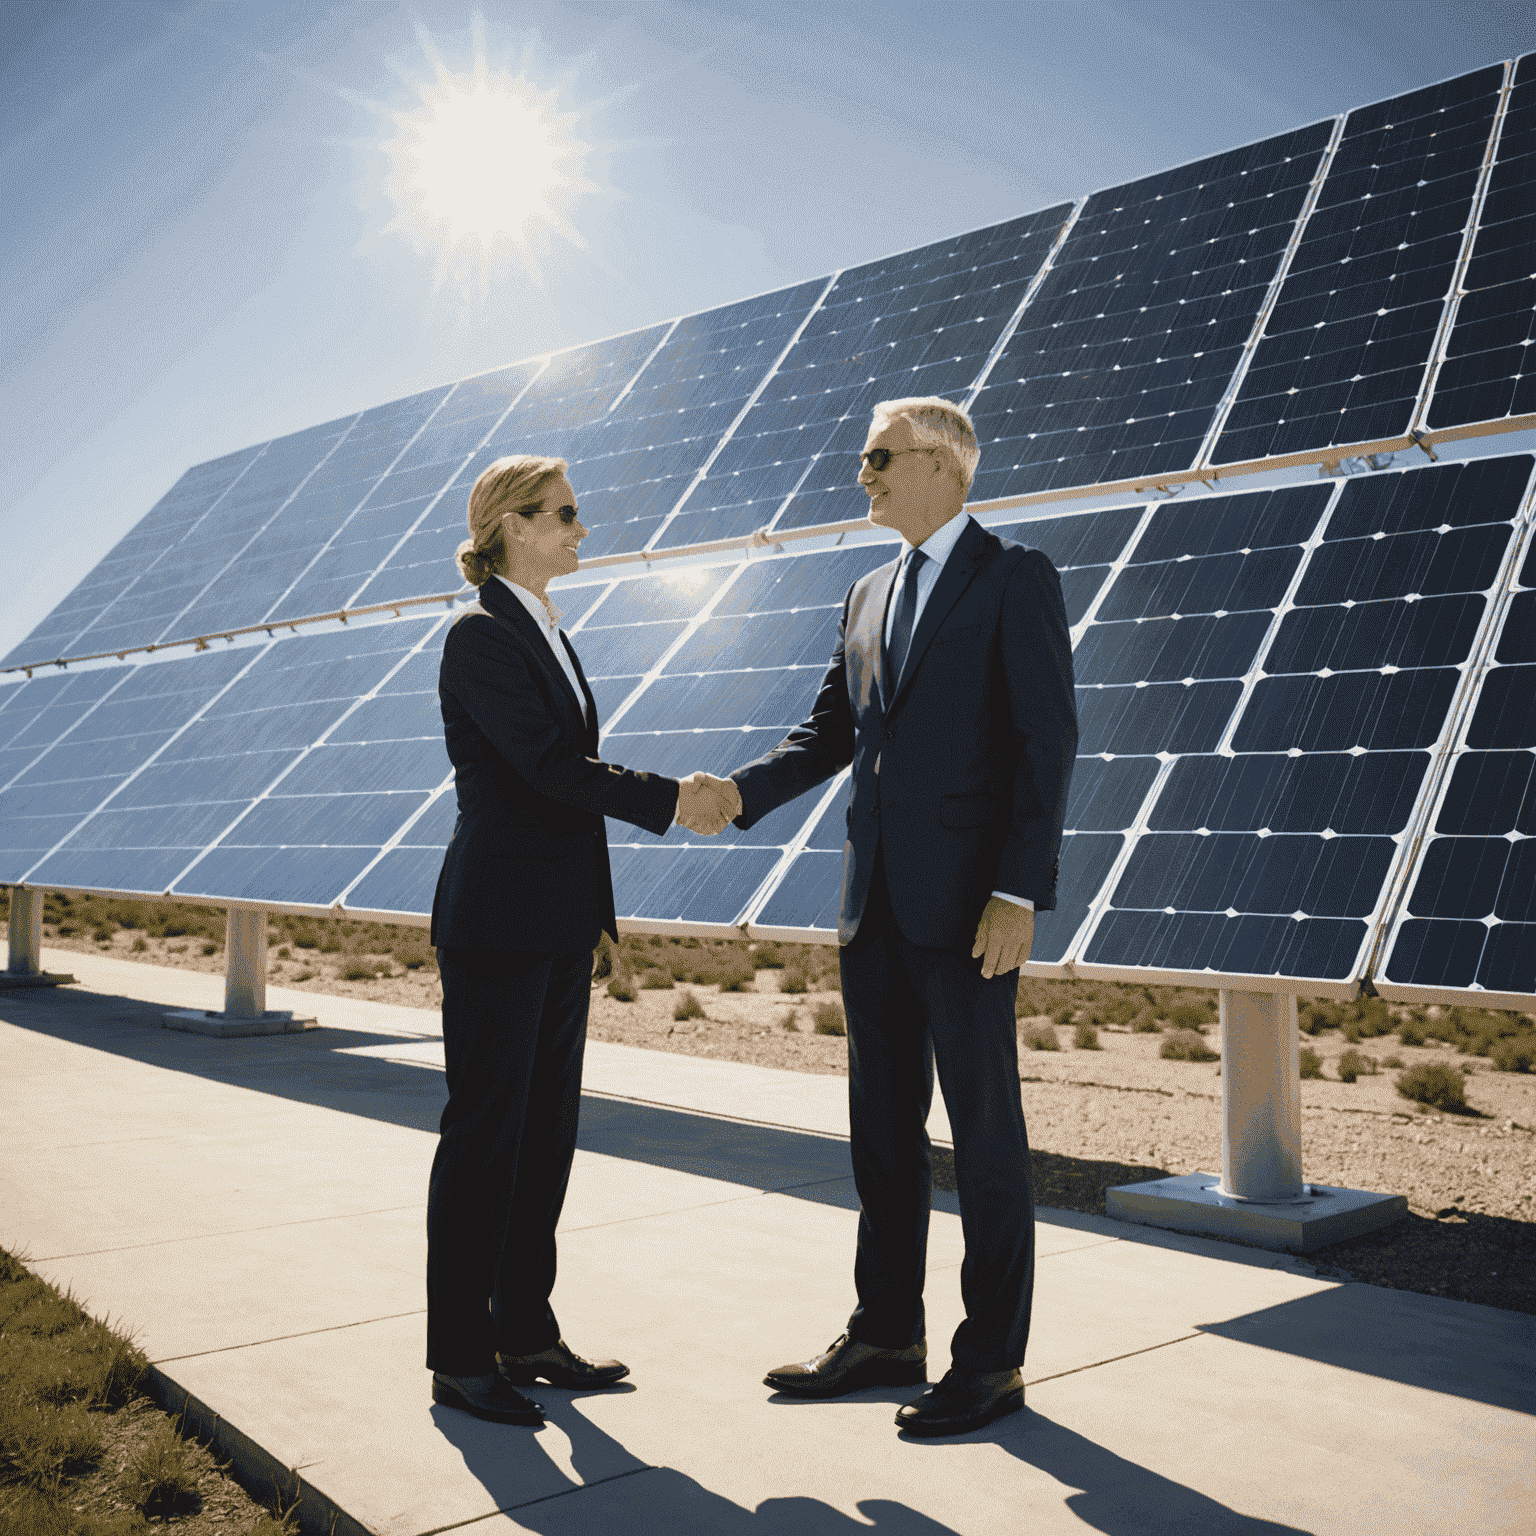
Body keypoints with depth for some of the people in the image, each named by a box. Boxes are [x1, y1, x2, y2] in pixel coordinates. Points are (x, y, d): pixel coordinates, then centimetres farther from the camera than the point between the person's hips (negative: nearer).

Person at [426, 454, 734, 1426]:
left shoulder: (549, 635, 16)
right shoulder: (481, 637, -12)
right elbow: (548, 763, -18)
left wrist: (674, 792, 4)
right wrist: (668, 800, -11)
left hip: (562, 923, 9)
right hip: (498, 920, -9)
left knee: (548, 1129, 13)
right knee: (486, 1130, 0)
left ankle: (525, 1331, 25)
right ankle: (459, 1356, 13)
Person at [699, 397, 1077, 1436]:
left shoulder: (1016, 578, -4)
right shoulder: (871, 596, 18)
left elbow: (1049, 738, -11)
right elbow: (832, 730, 17)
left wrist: (1019, 891, -18)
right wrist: (743, 792, 0)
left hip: (968, 901, -7)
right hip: (876, 901, 8)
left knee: (985, 1129, 2)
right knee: (882, 1125, 14)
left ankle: (993, 1361, 15)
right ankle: (887, 1336, 28)